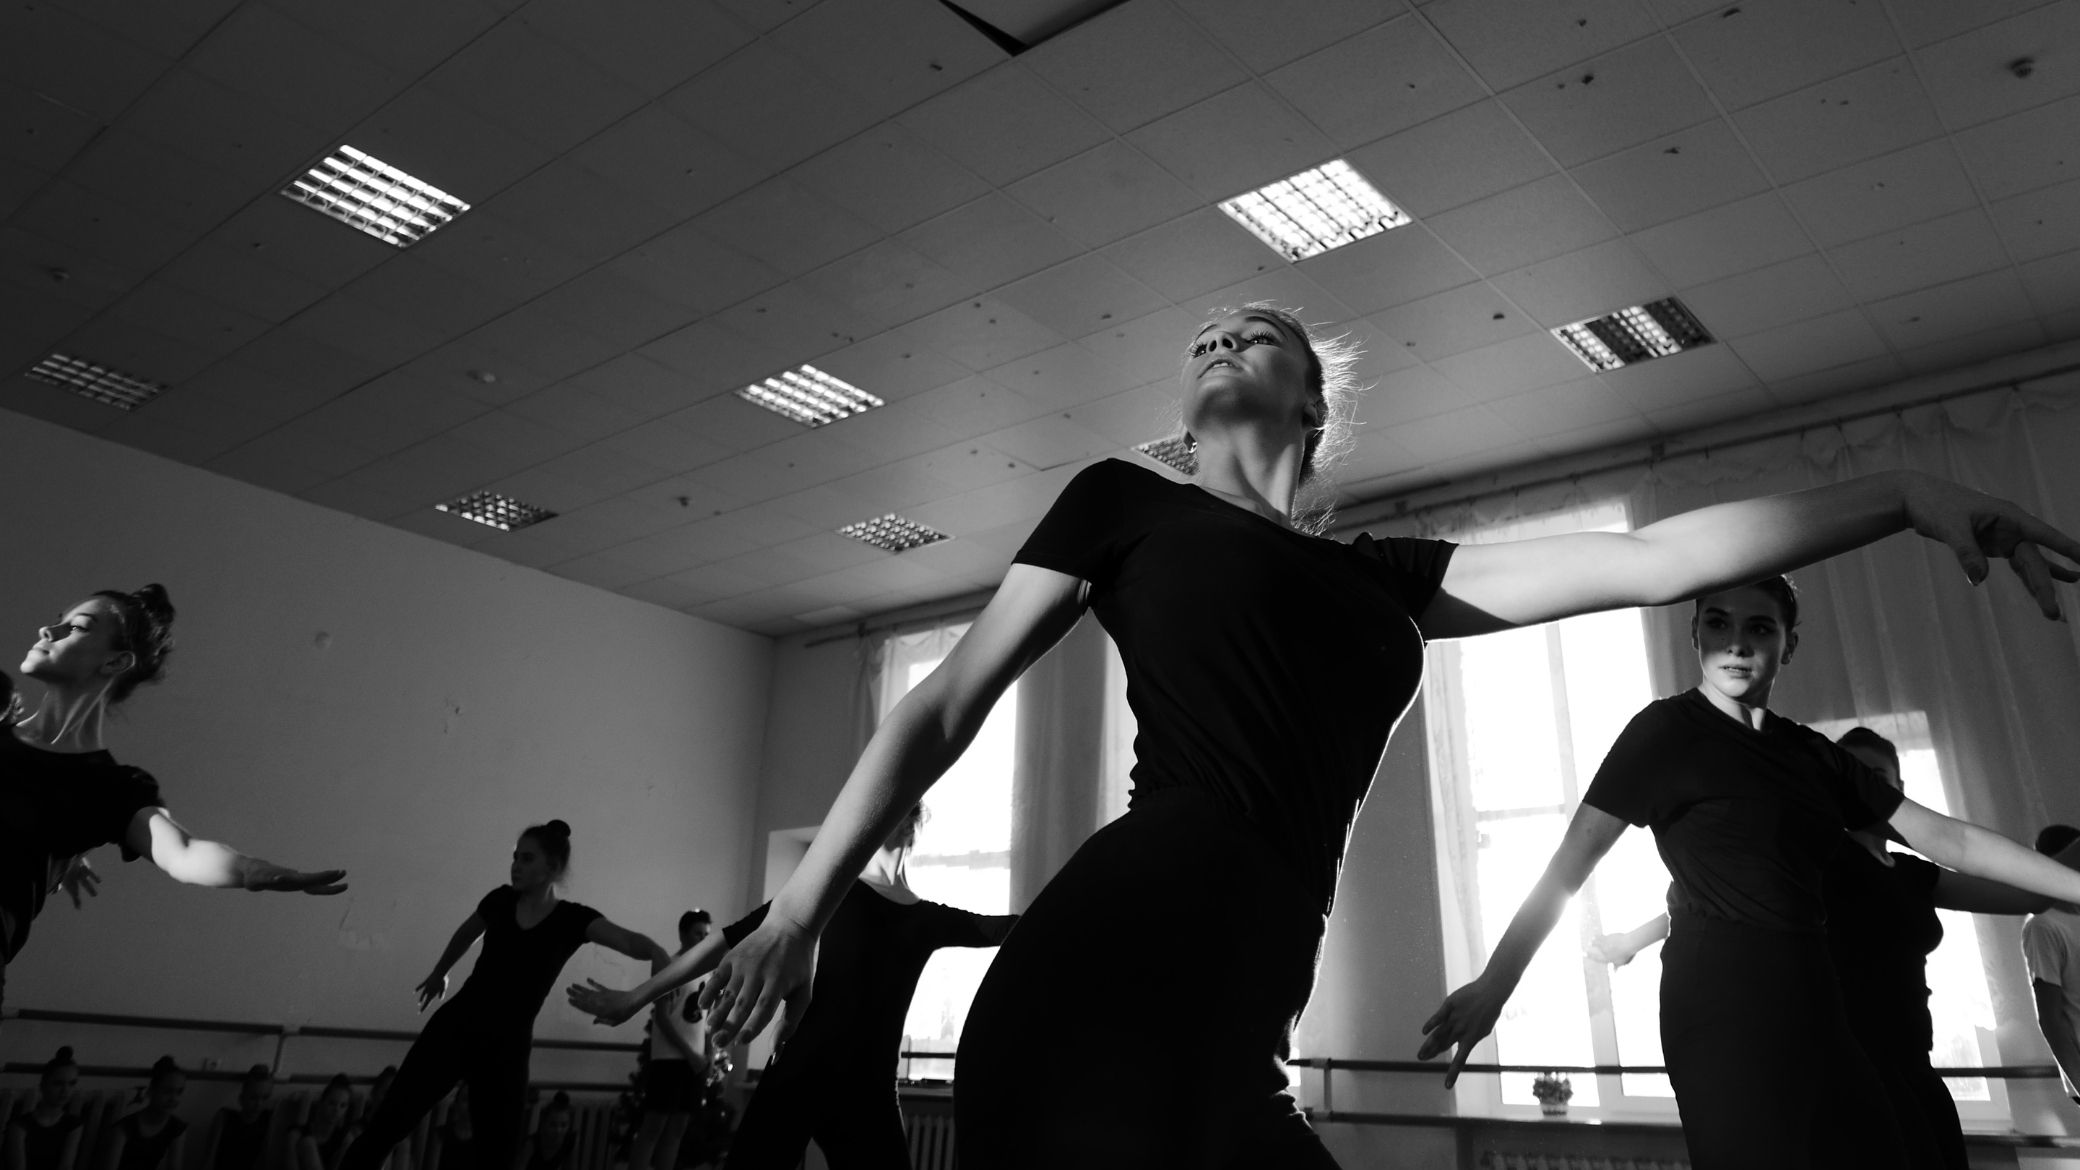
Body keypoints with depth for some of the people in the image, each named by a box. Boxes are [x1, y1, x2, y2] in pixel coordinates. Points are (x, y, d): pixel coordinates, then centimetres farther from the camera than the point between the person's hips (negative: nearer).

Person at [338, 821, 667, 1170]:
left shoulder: (574, 919, -10)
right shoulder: (501, 900, 1)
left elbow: (631, 942, -28)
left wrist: (663, 959, -49)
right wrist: (439, 973, 40)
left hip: (507, 1045, -2)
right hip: (455, 1026, 2)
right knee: (387, 1125, -6)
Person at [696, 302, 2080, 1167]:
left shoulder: (1380, 575, 22)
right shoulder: (1128, 502, 12)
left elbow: (1648, 560, 18)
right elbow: (948, 705, 10)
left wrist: (1905, 494, 16)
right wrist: (804, 903, 8)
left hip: (1226, 1029, 6)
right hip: (1103, 985, -5)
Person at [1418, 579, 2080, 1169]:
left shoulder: (1811, 753, 14)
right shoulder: (1668, 729, -4)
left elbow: (1945, 838, 15)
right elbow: (1570, 863, -10)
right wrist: (1495, 983, -18)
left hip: (1810, 1000, 7)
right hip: (1726, 999, -7)